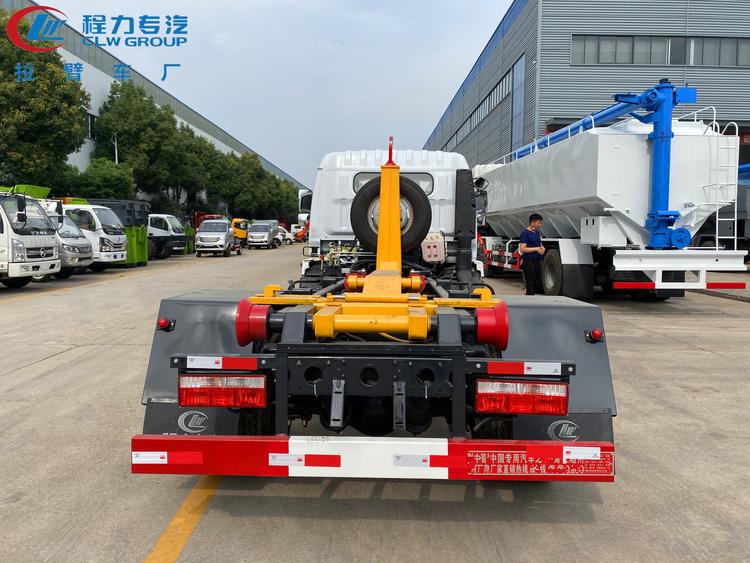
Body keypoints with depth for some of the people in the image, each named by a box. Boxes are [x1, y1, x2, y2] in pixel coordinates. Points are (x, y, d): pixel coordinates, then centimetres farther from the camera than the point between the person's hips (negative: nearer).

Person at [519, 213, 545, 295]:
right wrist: (536, 249, -15)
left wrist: (542, 248, 3)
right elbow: (522, 249, -17)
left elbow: (540, 244, 28)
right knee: (531, 285, -6)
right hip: (529, 261, -9)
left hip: (537, 261, 9)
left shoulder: (537, 232, 16)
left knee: (539, 284, 10)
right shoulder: (525, 233, -10)